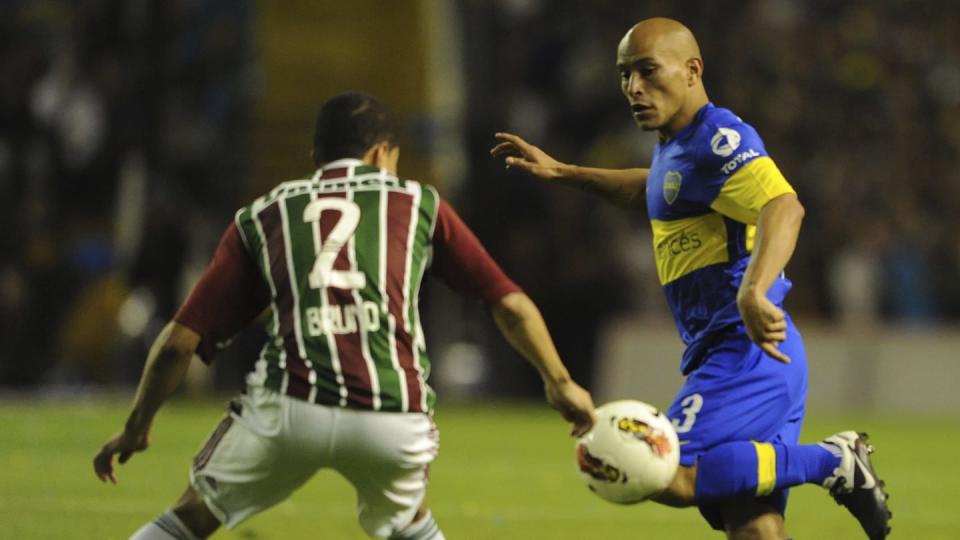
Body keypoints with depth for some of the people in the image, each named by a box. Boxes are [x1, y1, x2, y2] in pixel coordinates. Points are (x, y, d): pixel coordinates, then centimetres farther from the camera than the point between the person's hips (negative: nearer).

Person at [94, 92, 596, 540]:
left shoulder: (261, 218, 20)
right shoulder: (418, 203, 20)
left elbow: (180, 341, 15)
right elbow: (511, 306, 20)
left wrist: (136, 427, 27)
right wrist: (559, 382, 35)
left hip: (290, 410, -1)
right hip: (395, 421, 1)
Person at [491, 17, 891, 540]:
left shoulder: (718, 139, -13)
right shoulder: (674, 147, 18)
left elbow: (783, 207, -31)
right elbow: (653, 189, 43)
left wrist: (753, 291, -47)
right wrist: (560, 172, 43)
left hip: (748, 348, -10)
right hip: (722, 353, 10)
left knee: (669, 477, -24)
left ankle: (831, 461, -13)